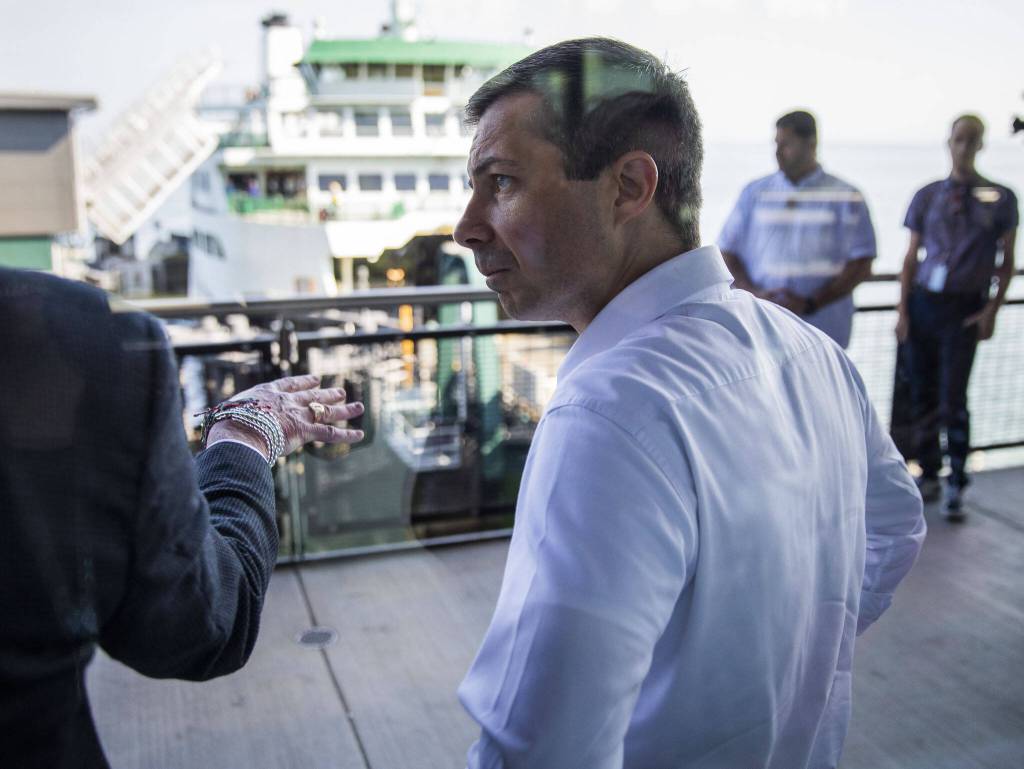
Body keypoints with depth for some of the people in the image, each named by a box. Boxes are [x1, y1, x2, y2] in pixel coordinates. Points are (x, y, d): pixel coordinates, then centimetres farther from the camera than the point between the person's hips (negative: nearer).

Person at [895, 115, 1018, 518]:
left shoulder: (1000, 198, 3)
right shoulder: (927, 196, 8)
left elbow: (1006, 262, 5)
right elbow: (911, 257, 9)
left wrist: (992, 310, -5)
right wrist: (903, 309, 3)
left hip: (965, 307, -2)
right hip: (924, 301, 3)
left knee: (953, 398, -7)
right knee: (922, 394, 8)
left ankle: (956, 486, 6)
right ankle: (929, 474, 23)